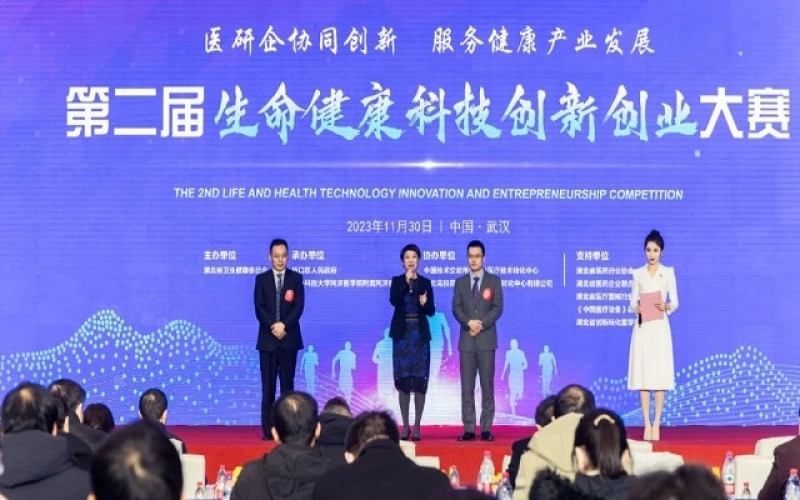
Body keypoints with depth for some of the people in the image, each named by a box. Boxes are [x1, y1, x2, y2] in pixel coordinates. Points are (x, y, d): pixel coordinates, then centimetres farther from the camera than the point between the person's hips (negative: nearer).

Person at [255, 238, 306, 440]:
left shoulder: (296, 278, 5)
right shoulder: (261, 279, 7)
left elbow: (299, 306, -5)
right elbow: (259, 308, -2)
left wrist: (284, 325, -17)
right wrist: (273, 327, -15)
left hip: (289, 338, 0)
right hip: (267, 338, 0)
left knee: (287, 384, 2)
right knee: (268, 386, 0)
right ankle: (268, 429, 0)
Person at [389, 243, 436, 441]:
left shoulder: (425, 282, 7)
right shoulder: (397, 281, 6)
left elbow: (432, 311, 3)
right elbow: (393, 301, -13)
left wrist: (425, 303, -17)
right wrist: (407, 282, -19)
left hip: (420, 334, 0)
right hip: (402, 333, 0)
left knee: (420, 379, -3)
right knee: (403, 379, 0)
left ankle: (417, 426, 0)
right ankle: (405, 426, 6)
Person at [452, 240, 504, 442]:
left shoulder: (494, 281, 6)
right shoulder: (460, 283, 13)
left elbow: (497, 308, -2)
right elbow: (456, 308, 3)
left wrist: (481, 325, -14)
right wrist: (468, 322, -15)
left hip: (486, 340, -2)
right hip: (466, 341, 2)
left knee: (487, 386, -2)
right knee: (467, 387, 0)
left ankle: (486, 429, 0)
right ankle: (469, 429, 1)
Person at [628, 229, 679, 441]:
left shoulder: (668, 272, 6)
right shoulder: (638, 273, 9)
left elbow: (675, 303, 3)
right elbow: (633, 301, 9)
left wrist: (666, 307, -18)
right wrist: (637, 308, -13)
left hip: (660, 326, -1)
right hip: (642, 326, 1)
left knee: (660, 374, -5)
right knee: (642, 374, -3)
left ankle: (657, 424, -1)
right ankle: (647, 424, 0)